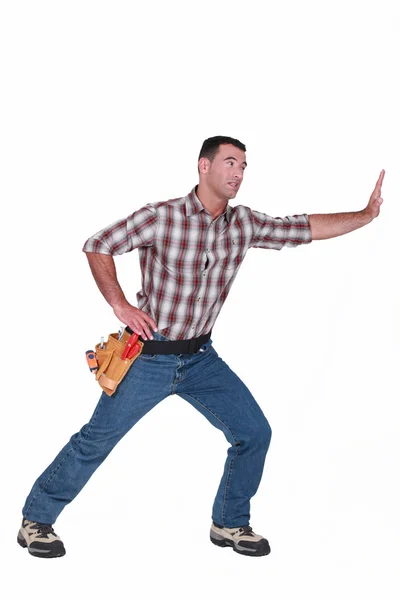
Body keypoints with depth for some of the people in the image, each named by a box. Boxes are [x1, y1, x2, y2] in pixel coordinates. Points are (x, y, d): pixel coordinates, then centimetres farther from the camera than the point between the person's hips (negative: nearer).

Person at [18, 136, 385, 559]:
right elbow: (97, 246, -7)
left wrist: (367, 215, -9)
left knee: (254, 432, -1)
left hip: (200, 357, 5)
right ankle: (35, 519, 19)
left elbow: (306, 229, 0)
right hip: (149, 356, -5)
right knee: (96, 440, 2)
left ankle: (230, 524, 20)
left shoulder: (244, 224, -1)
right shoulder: (161, 217, -15)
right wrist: (120, 305, -14)